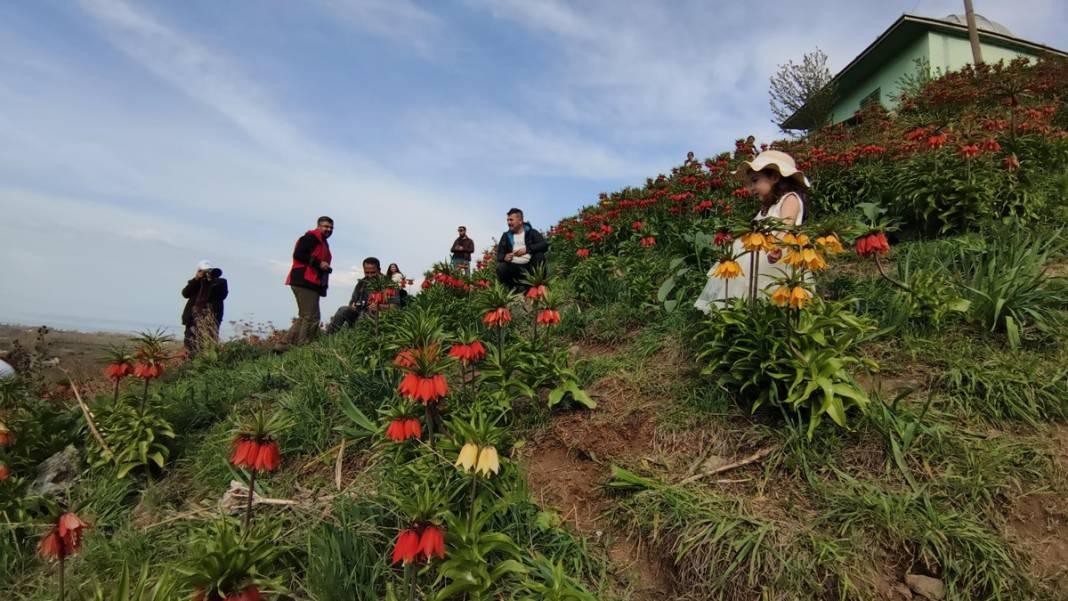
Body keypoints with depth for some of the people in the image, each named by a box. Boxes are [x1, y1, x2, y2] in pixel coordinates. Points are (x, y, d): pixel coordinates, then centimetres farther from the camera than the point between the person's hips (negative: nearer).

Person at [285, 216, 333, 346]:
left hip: (312, 284, 10)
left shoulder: (323, 243, 27)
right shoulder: (311, 237, -5)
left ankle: (291, 343, 17)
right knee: (311, 317, -14)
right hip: (304, 282, -10)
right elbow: (298, 254, -16)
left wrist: (326, 267, 7)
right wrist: (319, 263, -18)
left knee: (305, 316, 12)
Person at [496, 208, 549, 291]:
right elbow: (499, 254, 8)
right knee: (501, 268, -28)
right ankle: (515, 288, -4)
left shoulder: (532, 232, 6)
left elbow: (545, 245, -10)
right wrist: (504, 257, -19)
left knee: (540, 255, -27)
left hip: (529, 266, -1)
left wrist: (527, 249, -26)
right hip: (513, 267, 1)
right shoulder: (506, 235, 15)